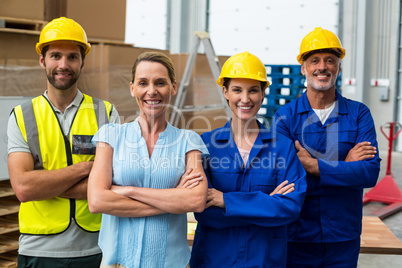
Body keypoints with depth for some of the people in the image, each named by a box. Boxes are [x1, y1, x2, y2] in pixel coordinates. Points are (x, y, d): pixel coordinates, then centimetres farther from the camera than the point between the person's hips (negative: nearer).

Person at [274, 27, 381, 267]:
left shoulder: (359, 114, 1)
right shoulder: (284, 117, -2)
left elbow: (371, 172, -11)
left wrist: (314, 165, -18)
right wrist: (345, 165, -14)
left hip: (344, 237, 1)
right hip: (297, 236, -1)